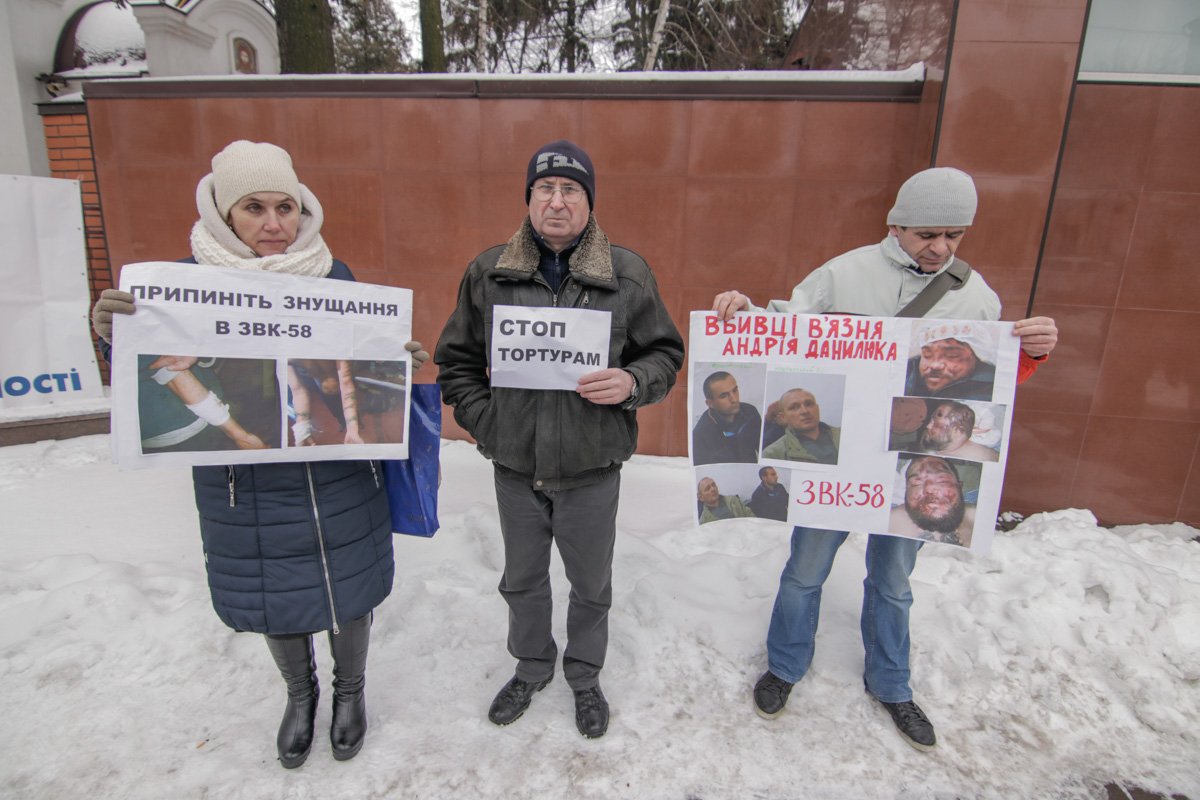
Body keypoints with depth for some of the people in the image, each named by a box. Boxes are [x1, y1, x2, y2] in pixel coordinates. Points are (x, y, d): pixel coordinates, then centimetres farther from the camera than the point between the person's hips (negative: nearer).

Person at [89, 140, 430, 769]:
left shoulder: (334, 277, -3)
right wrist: (116, 336, -25)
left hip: (337, 478, 0)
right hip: (243, 484, 1)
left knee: (348, 589, 14)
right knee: (273, 598, 18)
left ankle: (350, 689, 45)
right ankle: (299, 694, 49)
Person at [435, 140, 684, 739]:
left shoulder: (628, 274, -5)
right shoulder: (488, 272, -1)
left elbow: (665, 352, 2)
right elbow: (456, 359, 7)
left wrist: (632, 383, -19)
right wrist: (485, 422, -5)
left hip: (591, 467, -1)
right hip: (514, 465, 2)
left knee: (591, 583, 18)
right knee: (522, 579, 22)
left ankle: (585, 676, 46)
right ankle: (531, 667, 50)